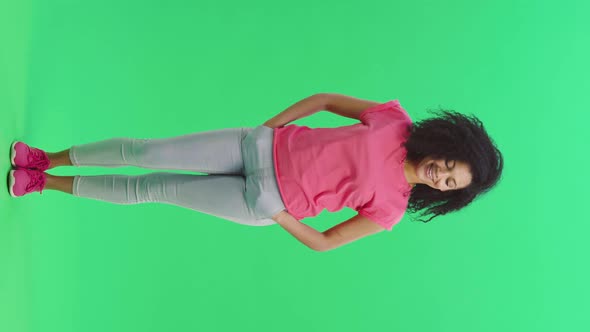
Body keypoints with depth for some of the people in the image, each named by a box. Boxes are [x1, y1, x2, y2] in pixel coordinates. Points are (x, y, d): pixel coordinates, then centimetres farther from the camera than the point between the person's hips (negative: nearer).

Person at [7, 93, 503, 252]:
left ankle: (48, 183, 23)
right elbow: (323, 99, 3)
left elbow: (323, 242, 0)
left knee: (152, 189, 1)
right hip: (265, 145, 1)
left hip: (264, 205, -1)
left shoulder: (390, 210, -7)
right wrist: (268, 126, -1)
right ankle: (47, 161, 21)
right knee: (146, 152, -4)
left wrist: (278, 214, -8)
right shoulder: (398, 121, -6)